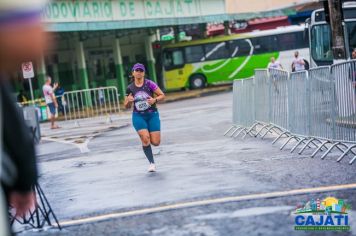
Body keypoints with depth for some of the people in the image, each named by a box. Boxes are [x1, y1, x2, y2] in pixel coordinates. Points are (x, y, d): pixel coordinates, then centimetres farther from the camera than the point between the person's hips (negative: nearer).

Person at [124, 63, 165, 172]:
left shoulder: (149, 84, -3)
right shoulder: (130, 88, 3)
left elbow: (162, 95, -1)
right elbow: (126, 106, 11)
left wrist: (155, 100, -20)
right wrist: (129, 101, -12)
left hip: (152, 115, 0)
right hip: (138, 116, 0)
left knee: (156, 142, -6)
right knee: (145, 139, -18)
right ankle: (152, 163, -5)